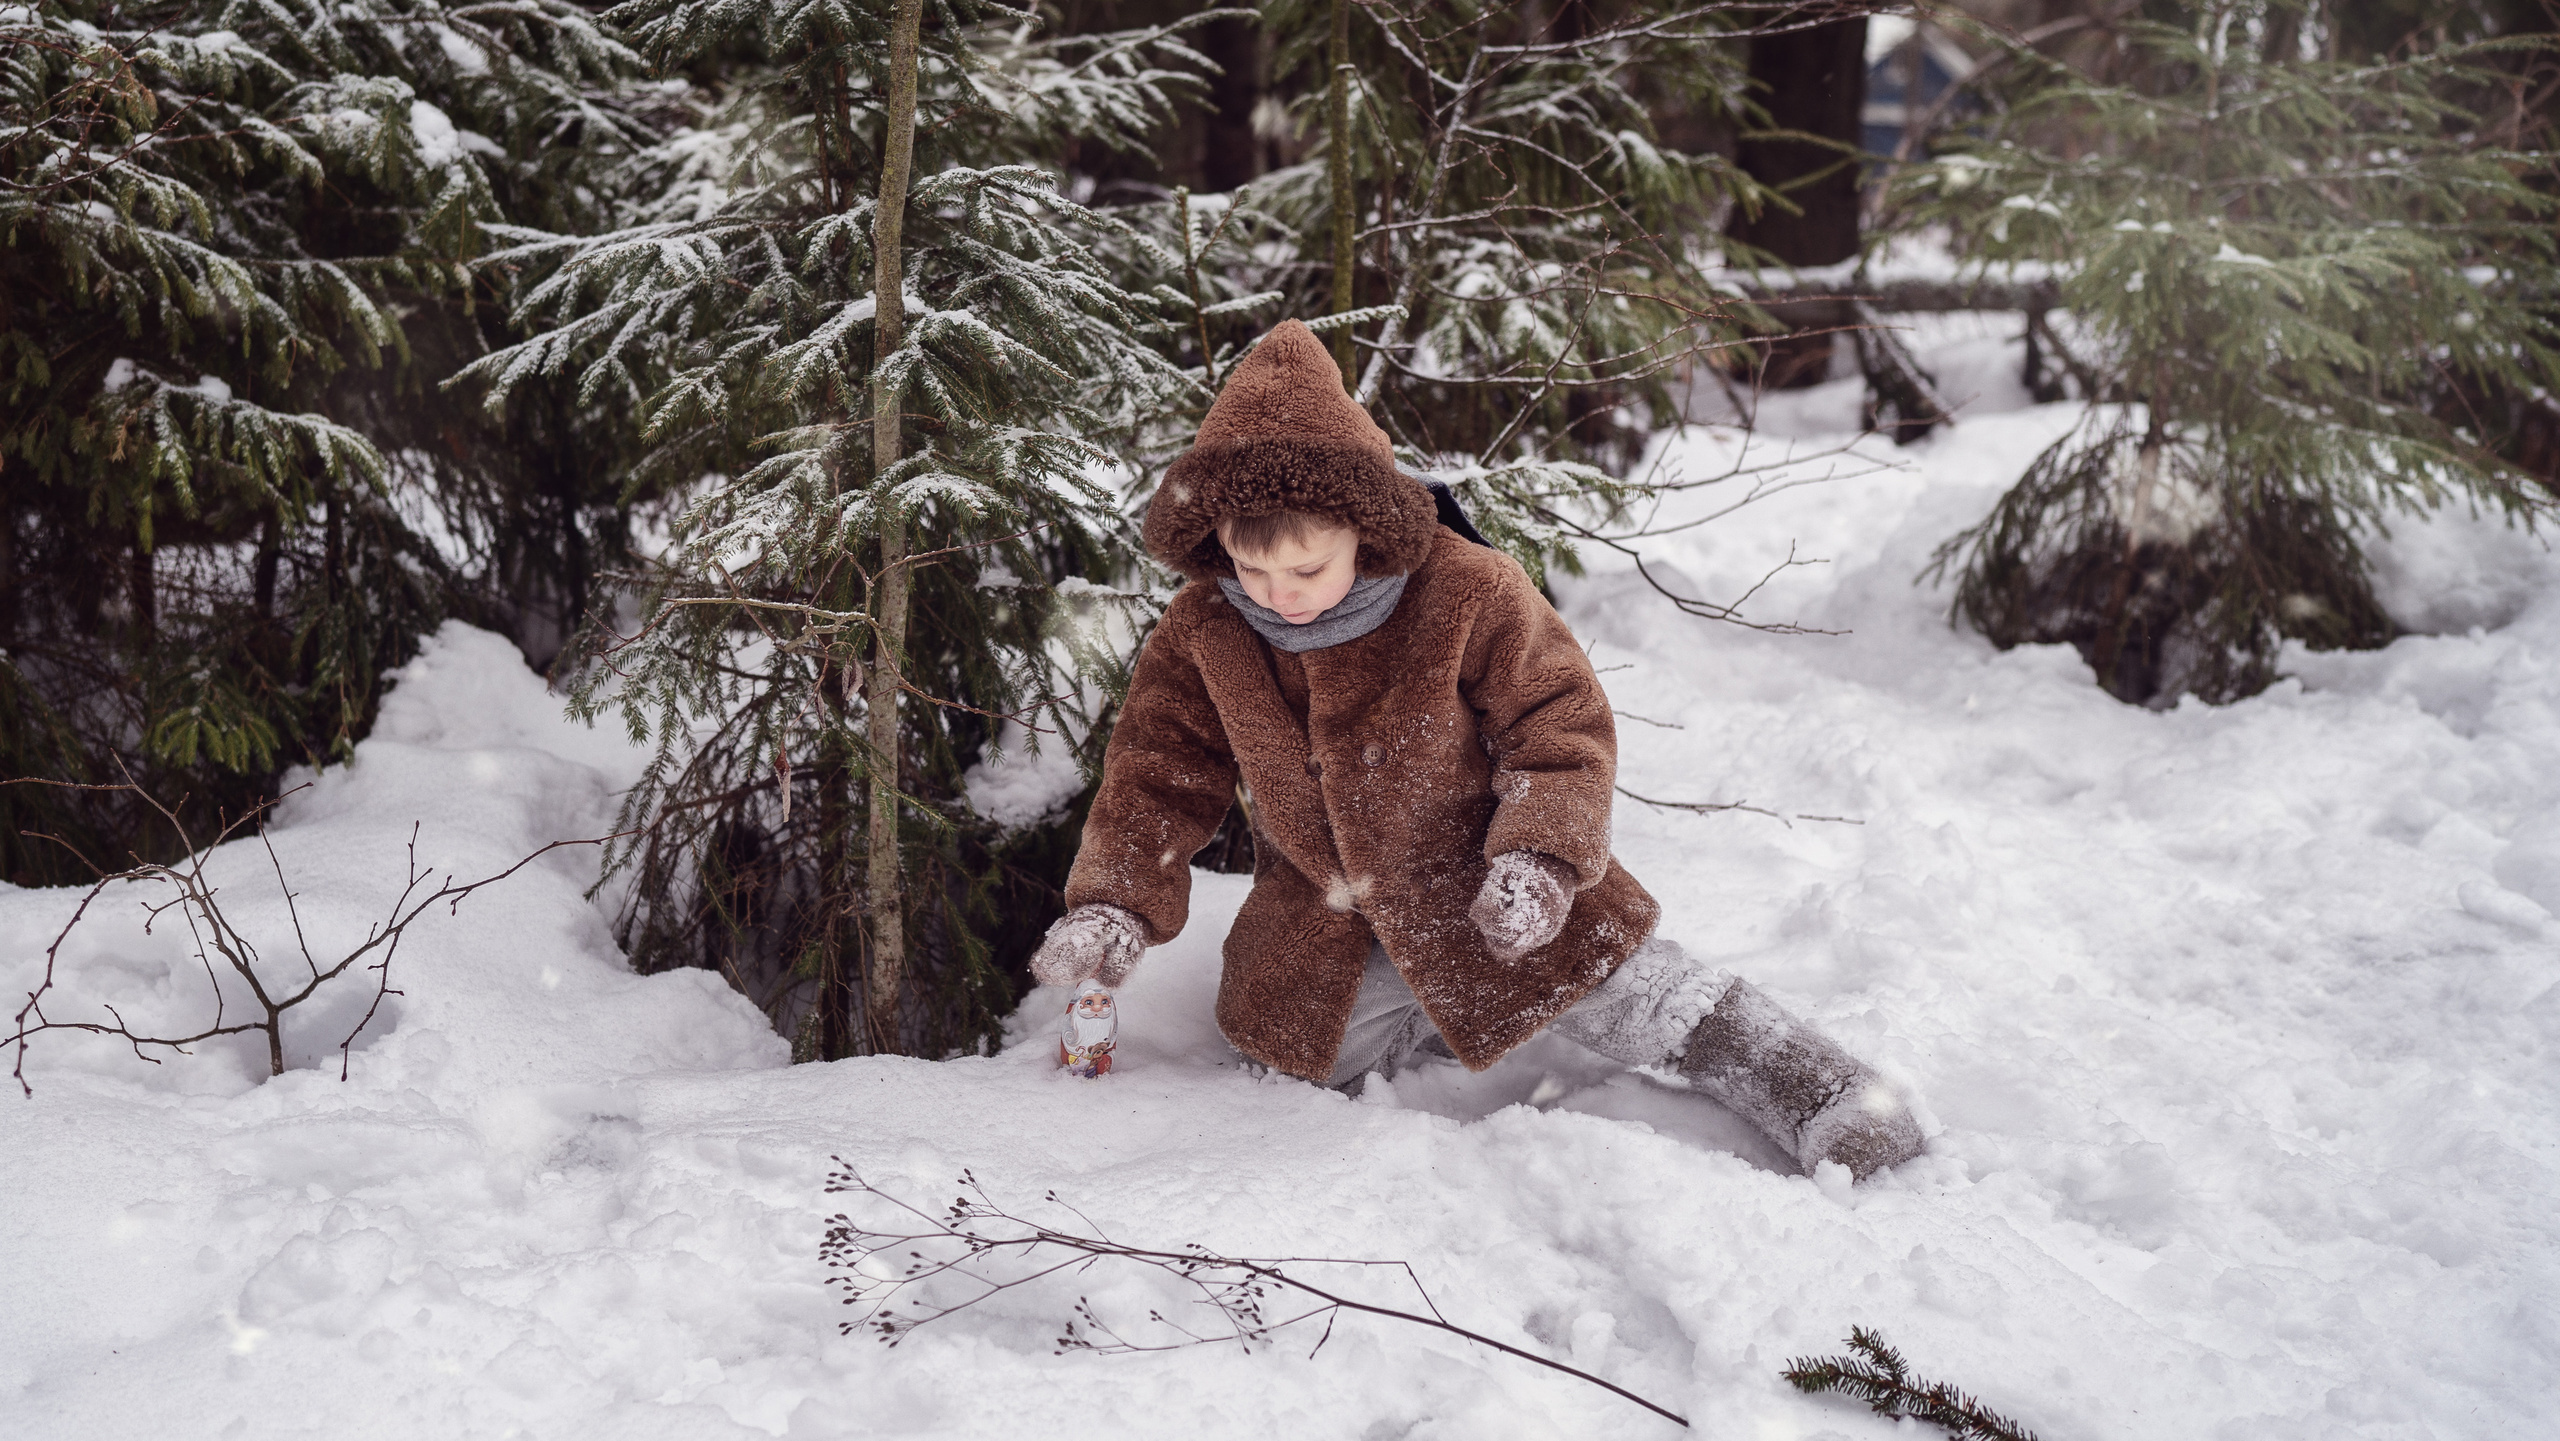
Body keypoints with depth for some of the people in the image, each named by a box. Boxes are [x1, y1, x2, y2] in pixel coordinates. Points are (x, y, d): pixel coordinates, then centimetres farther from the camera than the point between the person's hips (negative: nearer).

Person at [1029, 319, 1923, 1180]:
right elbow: (1157, 775, -4)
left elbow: (1563, 726, -13)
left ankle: (1816, 1093, 6)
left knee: (1643, 1000, -10)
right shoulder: (1201, 635, -12)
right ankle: (1450, 1020, 21)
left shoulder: (1466, 594, -21)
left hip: (1485, 892, -4)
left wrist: (1539, 857, -28)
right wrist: (1113, 905, -19)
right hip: (1325, 914, 4)